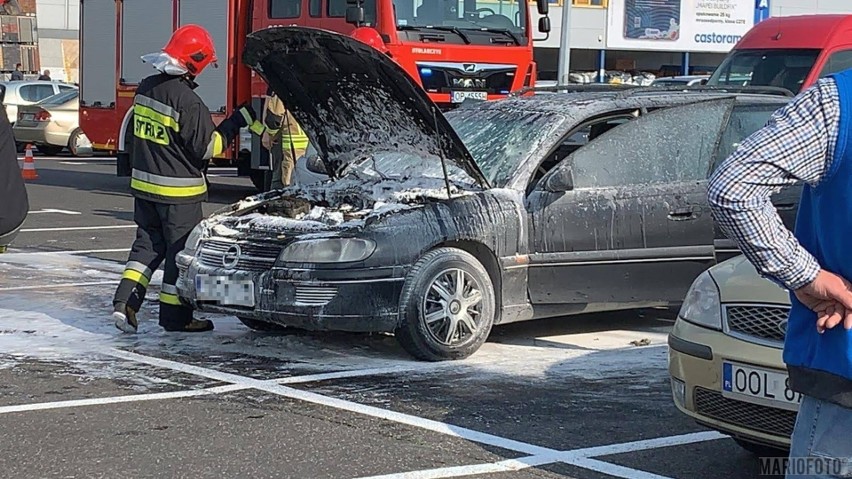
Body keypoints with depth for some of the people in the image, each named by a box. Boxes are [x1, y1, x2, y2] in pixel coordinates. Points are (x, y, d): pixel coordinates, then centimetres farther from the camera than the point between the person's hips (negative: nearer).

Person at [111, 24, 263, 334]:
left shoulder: (146, 88, 4)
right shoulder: (187, 100, -21)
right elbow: (207, 147, -15)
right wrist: (238, 122, -10)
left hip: (143, 184, 7)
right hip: (178, 191, -7)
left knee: (148, 244, 16)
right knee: (182, 251, 4)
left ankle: (125, 302, 5)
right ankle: (175, 316, 10)